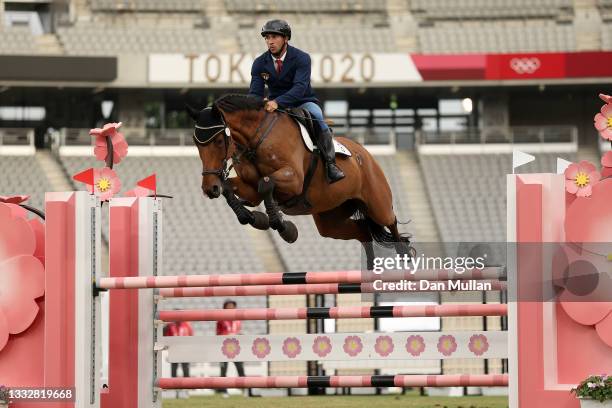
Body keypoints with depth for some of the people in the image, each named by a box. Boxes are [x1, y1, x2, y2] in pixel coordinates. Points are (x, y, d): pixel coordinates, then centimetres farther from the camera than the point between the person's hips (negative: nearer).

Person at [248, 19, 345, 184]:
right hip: (276, 106, 4)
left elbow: (300, 87, -29)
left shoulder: (301, 58, -14)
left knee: (316, 116, -35)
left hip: (303, 102, -4)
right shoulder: (260, 63, -2)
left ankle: (330, 164, -32)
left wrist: (277, 102, -45)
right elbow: (255, 92, -8)